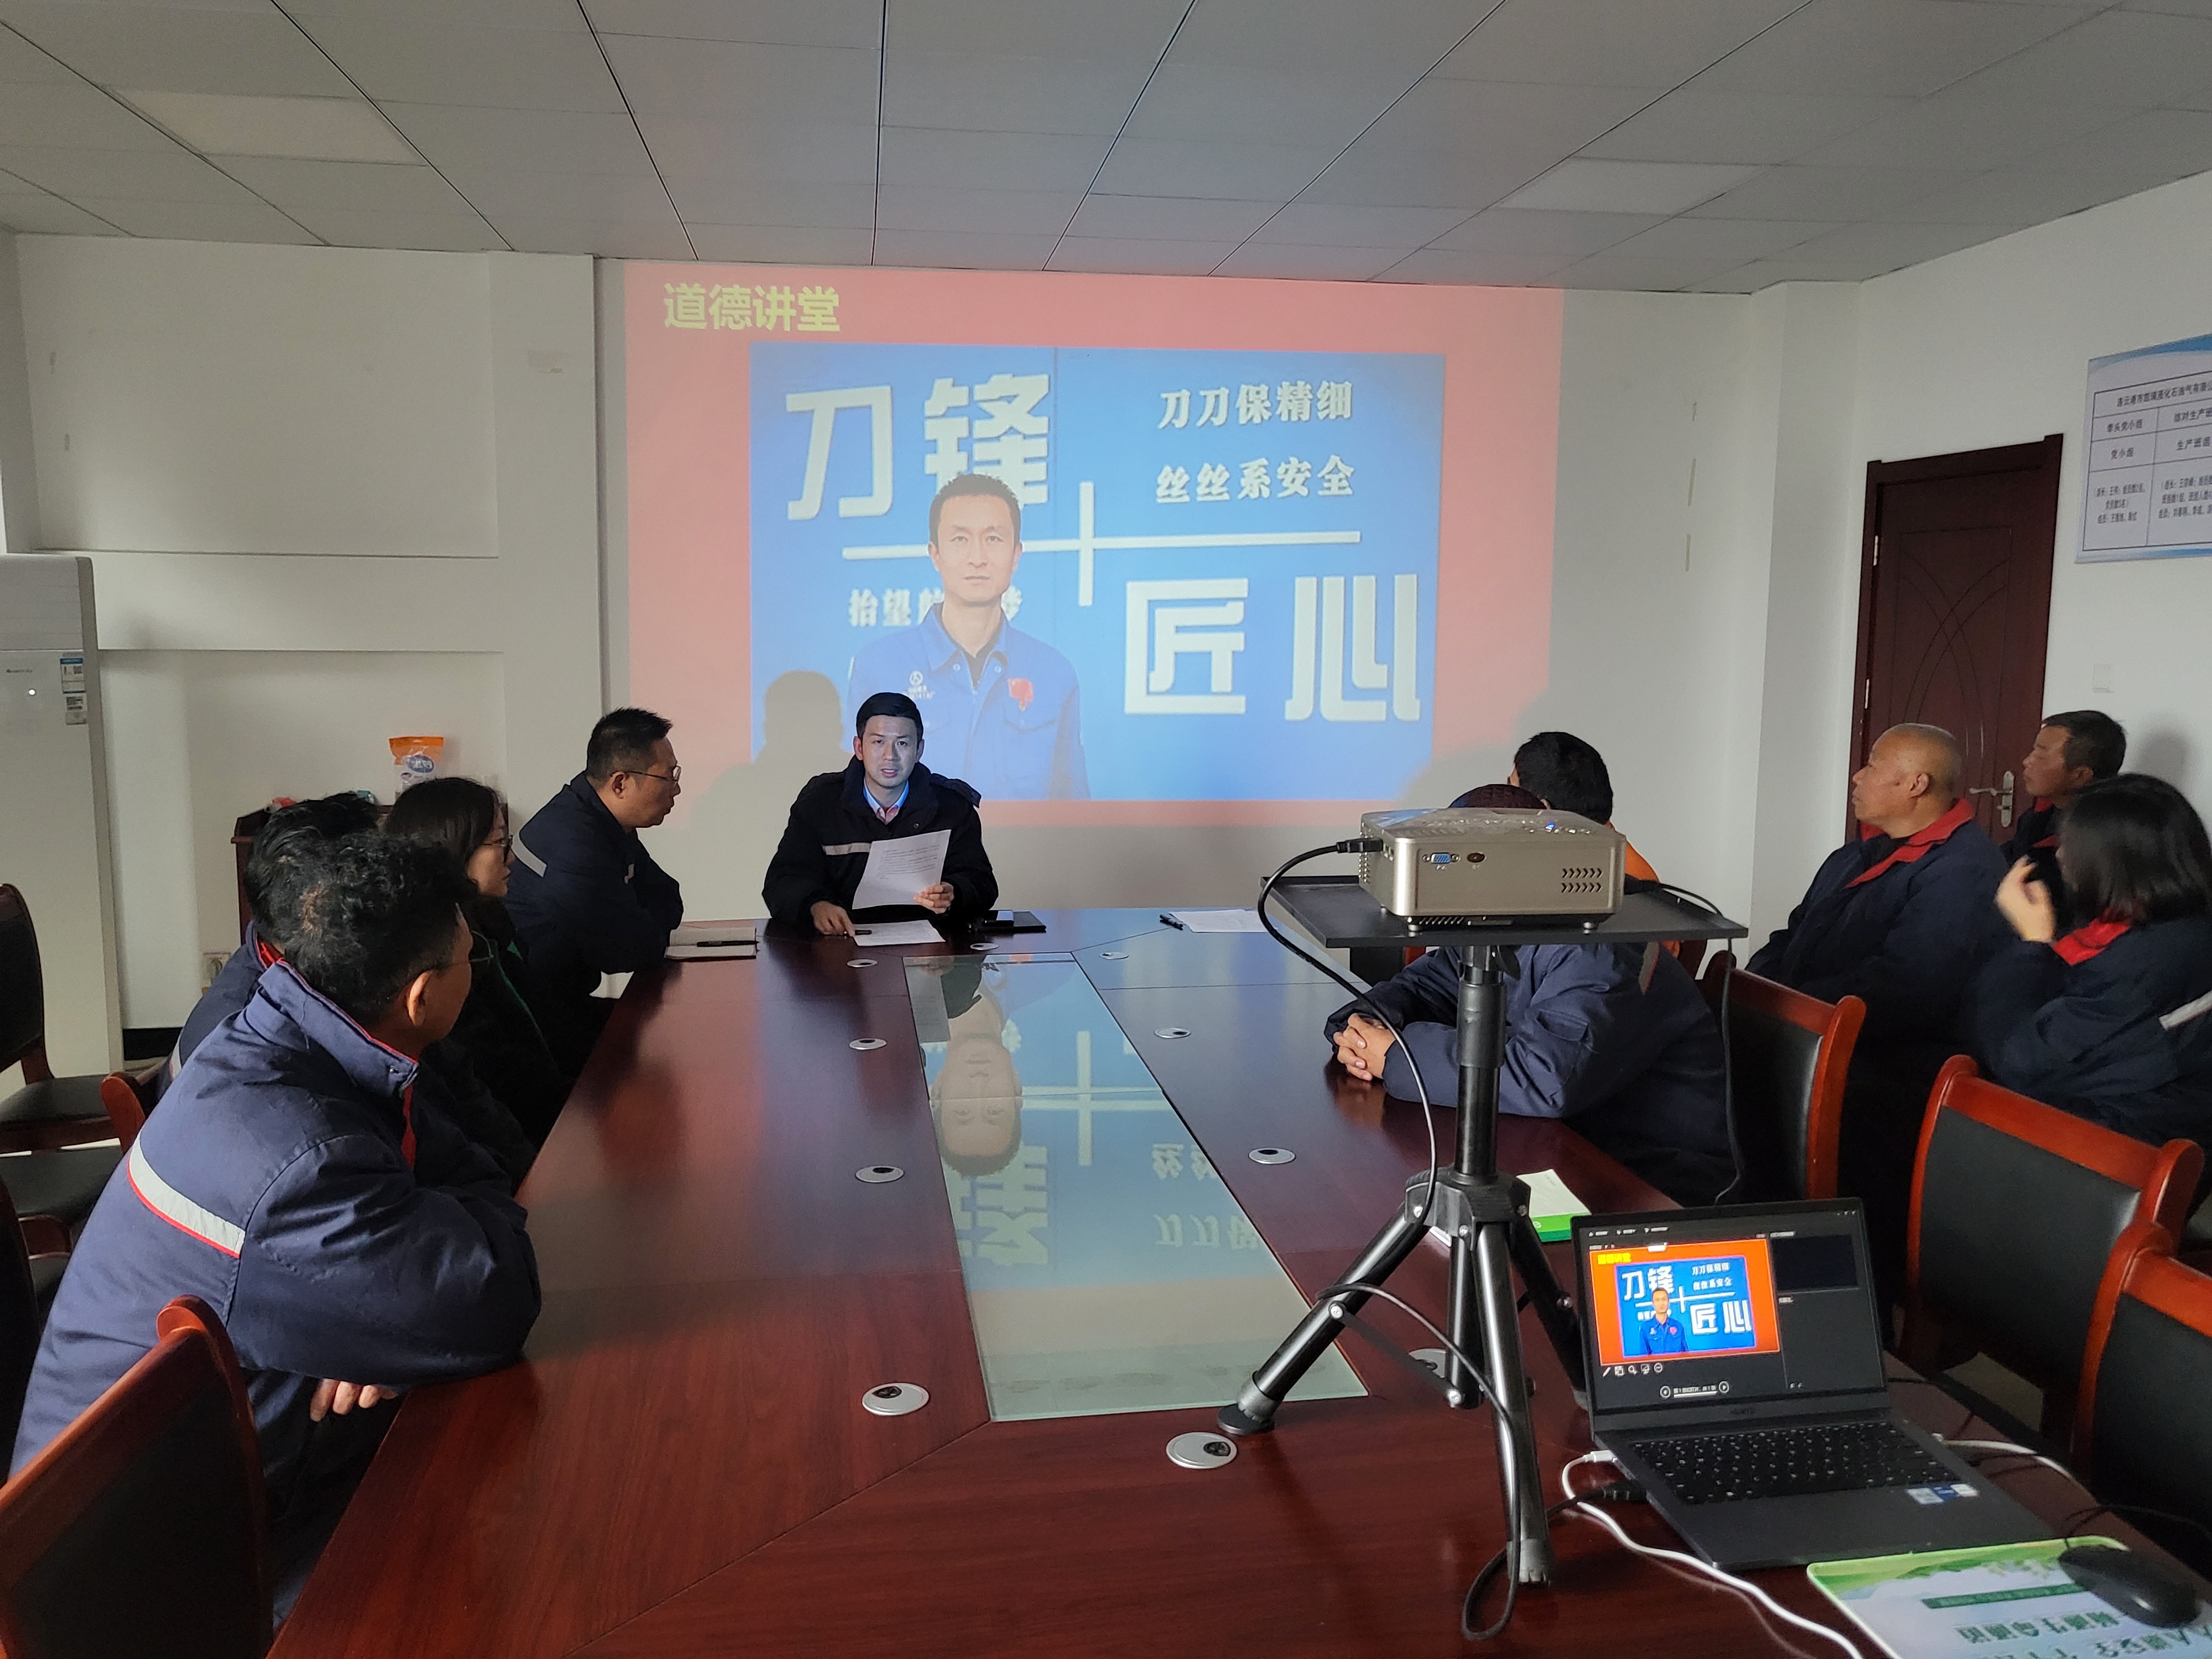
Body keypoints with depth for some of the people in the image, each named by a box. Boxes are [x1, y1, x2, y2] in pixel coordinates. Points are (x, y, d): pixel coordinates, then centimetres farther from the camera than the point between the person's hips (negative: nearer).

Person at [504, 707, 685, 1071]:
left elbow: (667, 898, 12)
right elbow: (633, 951, -24)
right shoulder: (574, 846, -27)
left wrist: (645, 924, -9)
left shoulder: (604, 823, 6)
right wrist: (652, 927, -2)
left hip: (564, 1001, 9)